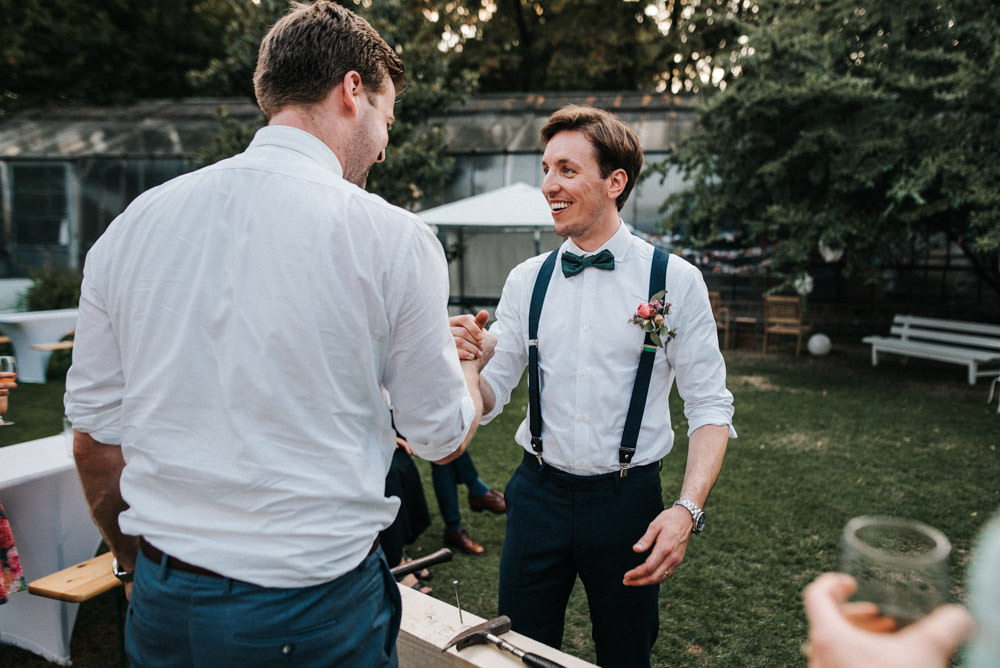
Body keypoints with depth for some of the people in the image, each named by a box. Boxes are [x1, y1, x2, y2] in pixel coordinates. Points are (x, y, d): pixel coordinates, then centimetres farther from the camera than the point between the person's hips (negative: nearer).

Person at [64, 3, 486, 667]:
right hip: (316, 611, -3)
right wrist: (468, 366, 16)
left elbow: (94, 438, 3)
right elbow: (442, 437, -5)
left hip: (162, 603, 4)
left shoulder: (134, 222, -2)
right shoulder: (393, 238, -15)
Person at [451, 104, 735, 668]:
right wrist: (469, 363, -21)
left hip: (628, 500, -2)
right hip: (538, 494, 2)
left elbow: (711, 406, -7)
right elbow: (489, 400, 2)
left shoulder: (676, 280, -7)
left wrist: (688, 510, -19)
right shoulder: (526, 281, 1)